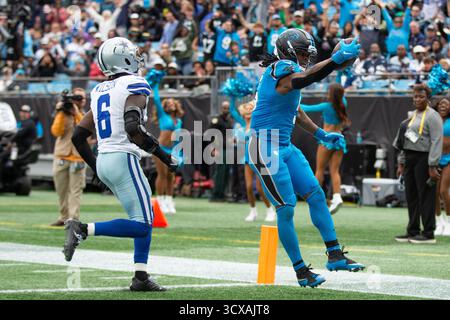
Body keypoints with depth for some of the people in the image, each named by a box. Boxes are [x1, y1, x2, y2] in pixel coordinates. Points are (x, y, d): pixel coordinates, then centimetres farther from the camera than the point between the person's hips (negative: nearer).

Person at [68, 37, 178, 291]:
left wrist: (97, 168, 25)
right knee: (141, 224, -7)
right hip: (123, 159, -9)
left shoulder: (100, 91, 15)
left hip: (104, 161, 9)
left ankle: (141, 277, 8)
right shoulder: (134, 86, -8)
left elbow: (79, 136, 16)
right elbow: (133, 127, -23)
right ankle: (83, 230, -19)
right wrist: (162, 154, -15)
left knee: (144, 219, 15)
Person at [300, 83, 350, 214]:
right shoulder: (343, 105, 4)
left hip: (327, 139, -5)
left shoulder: (327, 106, -11)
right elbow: (341, 95, 26)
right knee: (334, 171, 0)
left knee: (319, 169, 4)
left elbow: (308, 108, -5)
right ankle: (337, 197, -17)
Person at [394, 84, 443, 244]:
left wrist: (432, 166, -20)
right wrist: (401, 163, 19)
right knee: (411, 196, 10)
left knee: (425, 197, -6)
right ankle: (412, 232, 17)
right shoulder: (413, 116, 19)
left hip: (424, 159, -9)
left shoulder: (432, 116, -8)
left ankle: (428, 234, -3)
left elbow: (437, 141, -15)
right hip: (410, 159, 9)